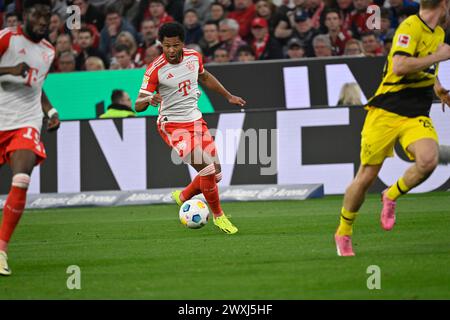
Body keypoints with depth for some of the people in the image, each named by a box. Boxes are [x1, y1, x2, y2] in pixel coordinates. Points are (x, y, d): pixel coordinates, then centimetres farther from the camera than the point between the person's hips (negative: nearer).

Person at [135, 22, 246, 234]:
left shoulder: (194, 57, -1)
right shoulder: (156, 69, -16)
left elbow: (205, 77, 22)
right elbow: (138, 105, -17)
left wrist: (229, 96, 27)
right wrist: (149, 99, -40)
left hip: (196, 121, 6)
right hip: (173, 126, -6)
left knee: (215, 175, 4)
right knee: (207, 170, -19)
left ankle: (183, 197, 30)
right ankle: (218, 216, 0)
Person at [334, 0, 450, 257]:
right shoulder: (410, 27, -13)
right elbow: (399, 67, -28)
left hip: (416, 116, 6)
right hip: (386, 113, -6)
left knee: (428, 160, -25)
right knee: (366, 178, 0)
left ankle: (392, 196, 3)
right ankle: (344, 232, 23)